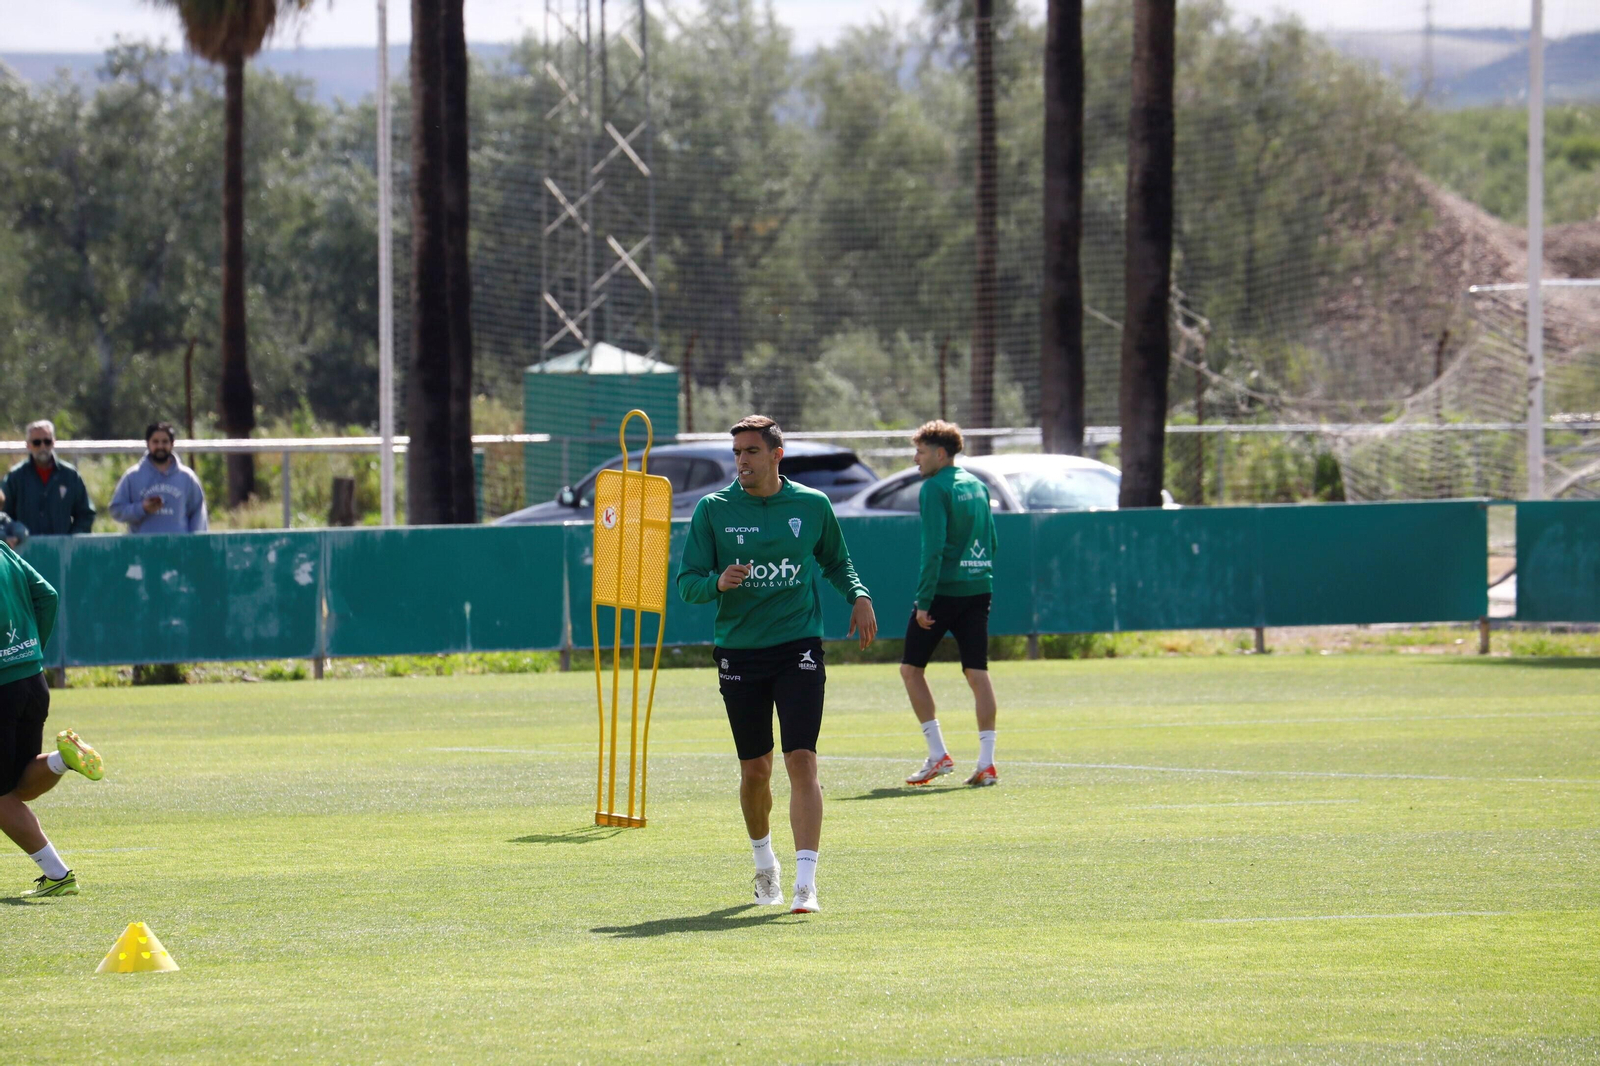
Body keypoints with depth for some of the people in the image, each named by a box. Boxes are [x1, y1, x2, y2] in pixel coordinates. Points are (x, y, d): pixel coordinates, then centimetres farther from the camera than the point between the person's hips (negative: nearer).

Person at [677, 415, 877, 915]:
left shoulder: (812, 506, 4)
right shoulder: (713, 510, 1)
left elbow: (836, 561, 21)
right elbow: (687, 582, 0)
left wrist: (859, 595, 3)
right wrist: (717, 583, -21)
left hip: (799, 648, -1)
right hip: (739, 653, 1)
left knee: (801, 761, -14)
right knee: (754, 770, 9)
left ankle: (805, 883, -17)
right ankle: (765, 865, 35)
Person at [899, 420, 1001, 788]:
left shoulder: (935, 489, -9)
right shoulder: (977, 486, 14)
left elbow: (933, 547, -16)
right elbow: (991, 542, 18)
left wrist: (923, 600, -15)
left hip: (944, 590, -7)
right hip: (979, 590, 7)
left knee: (911, 668, 6)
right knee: (977, 672, 3)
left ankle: (938, 755, 1)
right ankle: (986, 764, -4)